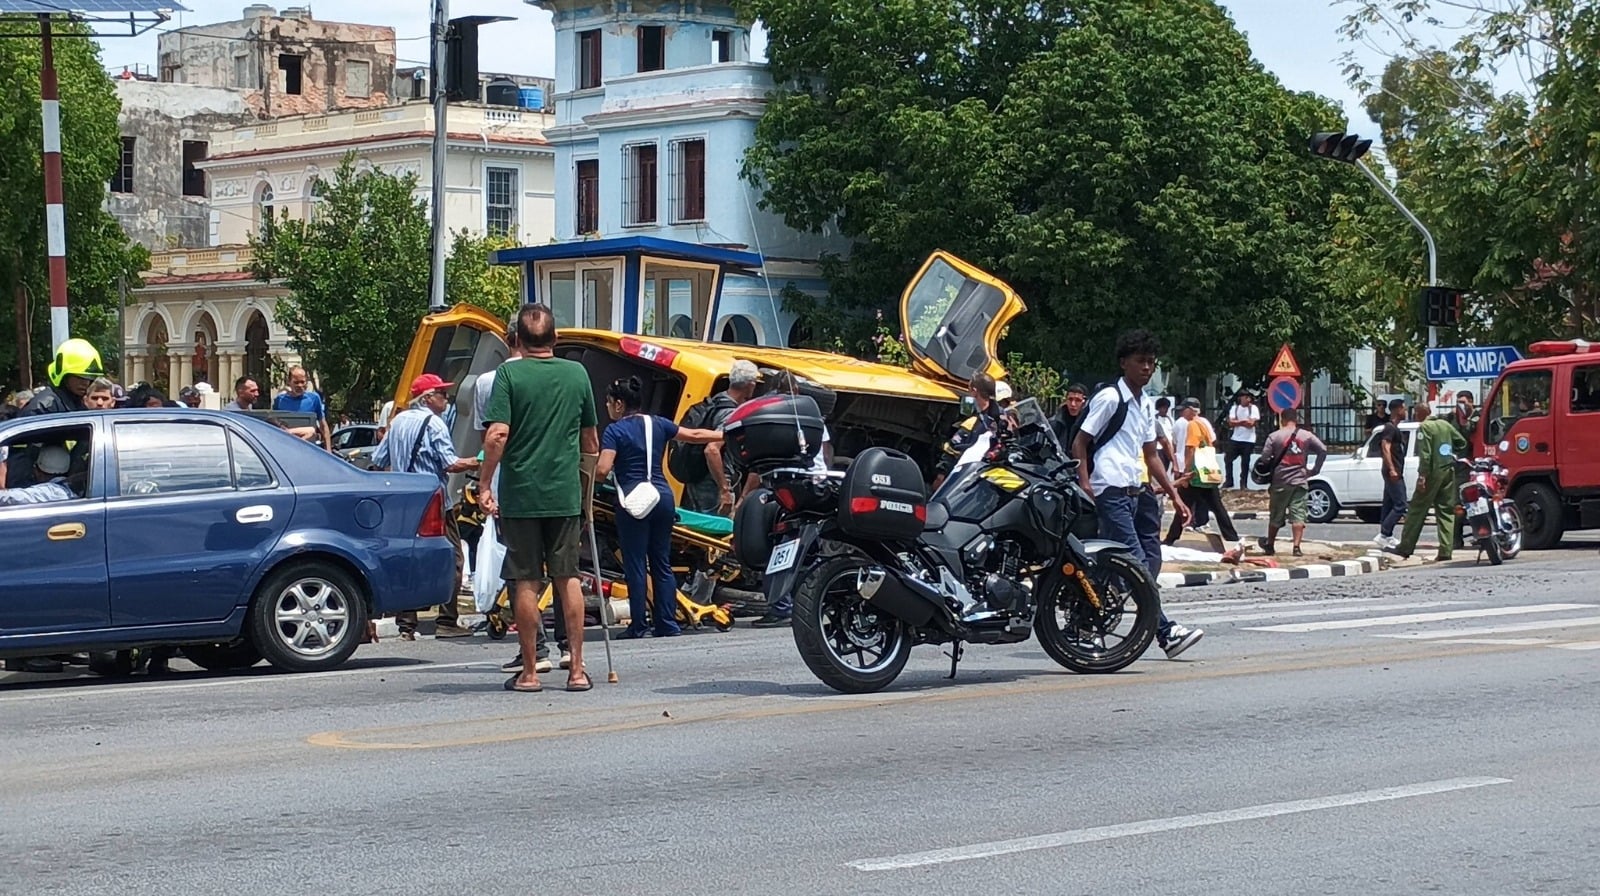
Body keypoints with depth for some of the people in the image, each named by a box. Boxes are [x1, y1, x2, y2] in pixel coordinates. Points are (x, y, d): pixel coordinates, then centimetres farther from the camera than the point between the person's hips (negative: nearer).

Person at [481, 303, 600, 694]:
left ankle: (529, 672, 6)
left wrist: (485, 484, -7)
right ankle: (577, 668, 8)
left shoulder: (509, 374, -7)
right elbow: (590, 438, 14)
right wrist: (587, 467, 30)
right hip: (565, 493, 3)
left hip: (520, 493, -3)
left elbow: (498, 434, -15)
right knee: (568, 578, 9)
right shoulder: (577, 374, 5)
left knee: (526, 581, 2)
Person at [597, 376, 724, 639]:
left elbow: (602, 470, -16)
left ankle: (638, 626, 0)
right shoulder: (658, 424, 9)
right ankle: (667, 624, 9)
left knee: (635, 565, 0)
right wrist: (726, 435, 28)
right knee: (662, 564, 10)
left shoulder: (614, 431, -6)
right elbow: (694, 435, 17)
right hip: (662, 496, 5)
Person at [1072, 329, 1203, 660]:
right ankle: (1166, 631, -19)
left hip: (1137, 490, 9)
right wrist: (1085, 487, -16)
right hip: (1112, 492, -9)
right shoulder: (1109, 398, -4)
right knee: (1137, 563, -14)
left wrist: (1174, 496, 22)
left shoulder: (1147, 404, 20)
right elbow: (1080, 444, -5)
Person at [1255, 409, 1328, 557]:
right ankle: (1297, 547, -10)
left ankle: (1270, 545, 25)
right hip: (1300, 481, 1)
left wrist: (1272, 465, 11)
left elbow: (1264, 458, -9)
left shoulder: (1274, 437, -4)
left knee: (1276, 516, 11)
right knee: (1298, 515, -1)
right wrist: (1315, 469, 5)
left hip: (1280, 482, -1)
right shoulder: (1307, 436, 3)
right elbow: (1323, 450, -2)